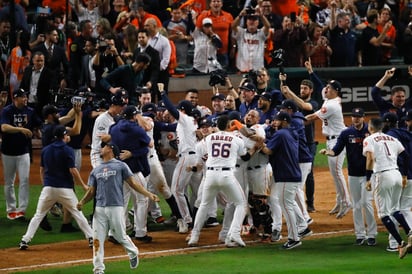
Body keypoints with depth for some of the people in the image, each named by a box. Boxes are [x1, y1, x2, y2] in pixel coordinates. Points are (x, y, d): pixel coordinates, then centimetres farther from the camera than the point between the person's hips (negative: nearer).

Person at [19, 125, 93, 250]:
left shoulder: (45, 150, 8)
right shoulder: (67, 150, -7)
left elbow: (42, 170, 14)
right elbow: (73, 171, -11)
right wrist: (83, 186, -2)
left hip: (48, 188, 3)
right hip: (65, 188, -3)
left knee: (38, 215, 8)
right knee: (77, 213, 7)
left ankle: (25, 241, 0)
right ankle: (91, 238, 4)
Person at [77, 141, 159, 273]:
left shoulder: (120, 166, 6)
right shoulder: (96, 170, 20)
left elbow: (133, 182, 2)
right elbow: (91, 191, 17)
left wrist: (148, 194, -10)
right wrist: (82, 202, -2)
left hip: (116, 207, -4)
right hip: (99, 209, 4)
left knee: (121, 236, 1)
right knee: (97, 240, -3)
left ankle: (133, 254, 30)